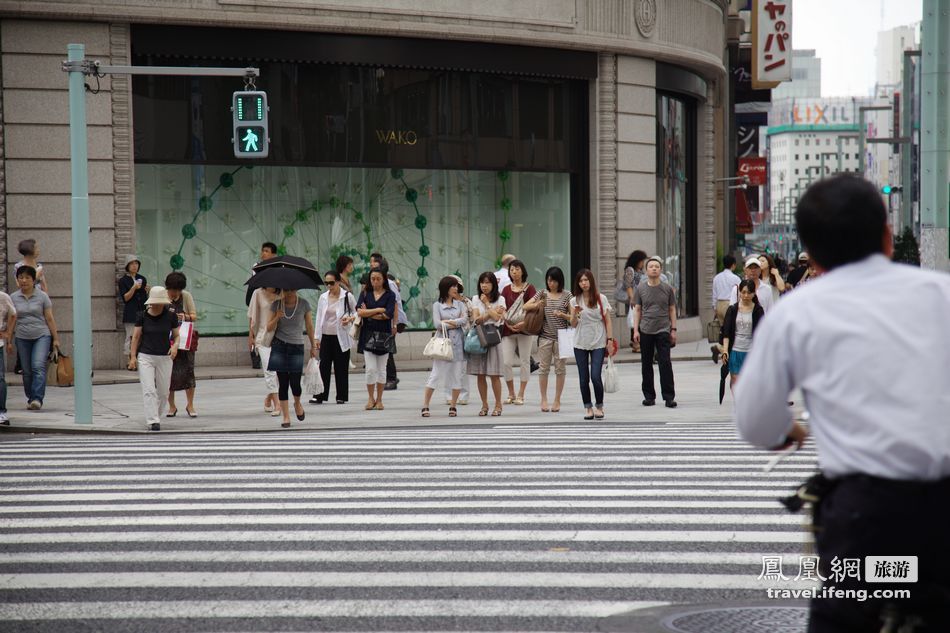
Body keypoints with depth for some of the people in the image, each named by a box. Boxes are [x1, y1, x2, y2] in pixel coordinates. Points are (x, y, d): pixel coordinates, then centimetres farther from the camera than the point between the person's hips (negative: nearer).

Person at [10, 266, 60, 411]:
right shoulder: (13, 298, 6)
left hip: (42, 336, -3)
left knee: (38, 366, -18)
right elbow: (12, 320, 9)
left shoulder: (42, 296, 1)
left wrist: (56, 339, 0)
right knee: (27, 371, 5)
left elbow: (49, 319, 2)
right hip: (22, 338, 3)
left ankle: (38, 399, -24)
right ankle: (30, 398, 17)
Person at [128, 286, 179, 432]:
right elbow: (136, 337, 2)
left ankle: (156, 417, 28)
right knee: (149, 391, -12)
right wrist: (133, 357, -5)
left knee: (163, 392, 8)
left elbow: (177, 335, 8)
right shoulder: (143, 316, -3)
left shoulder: (171, 316, -1)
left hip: (164, 358, 2)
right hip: (145, 357, -2)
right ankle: (153, 422, -15)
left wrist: (175, 346, -13)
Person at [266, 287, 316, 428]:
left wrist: (313, 346, 11)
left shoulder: (303, 304, -3)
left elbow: (309, 326, 6)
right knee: (283, 383, -1)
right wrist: (277, 318, -17)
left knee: (295, 383, -6)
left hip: (297, 347, -1)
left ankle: (297, 404, 29)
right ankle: (286, 417, 6)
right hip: (279, 346, 1)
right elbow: (269, 328, 2)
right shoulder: (276, 304, 0)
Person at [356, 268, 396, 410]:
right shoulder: (365, 293, 5)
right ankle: (371, 398, 7)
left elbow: (388, 315, -12)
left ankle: (379, 399, 15)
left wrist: (368, 313, -6)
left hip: (384, 334, 0)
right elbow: (359, 312, -8)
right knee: (370, 368, -6)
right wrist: (379, 310, -11)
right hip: (368, 334, 0)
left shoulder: (390, 295, 1)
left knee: (381, 369, 6)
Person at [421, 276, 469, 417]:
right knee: (436, 374, -6)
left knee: (457, 375, 4)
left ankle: (453, 406, 12)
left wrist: (448, 322, -10)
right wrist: (457, 323, -3)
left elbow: (465, 320, -4)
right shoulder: (437, 305, 4)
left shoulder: (460, 304, 11)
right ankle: (425, 406, -4)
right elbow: (437, 324, -8)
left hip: (457, 343, 3)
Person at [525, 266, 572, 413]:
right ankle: (544, 399, 11)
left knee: (560, 368, 3)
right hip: (545, 336, 1)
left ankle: (557, 400, 10)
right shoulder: (542, 294, 7)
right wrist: (536, 305, -14)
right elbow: (525, 307, 6)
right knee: (544, 367, 2)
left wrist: (562, 315, -18)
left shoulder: (567, 296, 1)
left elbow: (573, 317, 1)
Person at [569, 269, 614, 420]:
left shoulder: (601, 299, 2)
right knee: (584, 379, 4)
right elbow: (573, 324, 3)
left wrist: (609, 340, -3)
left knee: (595, 377, -10)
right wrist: (576, 314, -16)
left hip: (598, 343, -2)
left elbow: (607, 321, 4)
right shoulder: (575, 301, 4)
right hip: (580, 344, 2)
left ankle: (599, 406, 7)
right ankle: (588, 408, 14)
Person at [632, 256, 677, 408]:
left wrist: (673, 329, 3)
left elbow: (672, 310, 9)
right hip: (645, 331, 2)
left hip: (663, 331, -2)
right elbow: (638, 310, 10)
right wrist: (635, 330, 3)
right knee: (646, 364, 6)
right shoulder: (641, 288, 5)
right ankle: (649, 396, 15)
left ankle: (669, 397, -5)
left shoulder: (667, 288, 4)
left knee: (665, 363, -8)